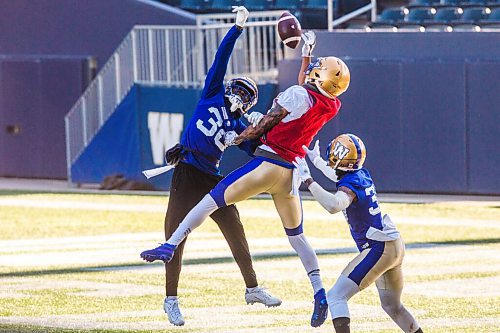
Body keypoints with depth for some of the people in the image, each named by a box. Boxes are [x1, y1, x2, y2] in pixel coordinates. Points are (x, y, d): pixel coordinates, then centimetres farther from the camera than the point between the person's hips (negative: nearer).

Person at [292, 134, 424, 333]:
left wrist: (308, 180, -34)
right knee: (392, 306, 27)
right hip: (396, 247, 9)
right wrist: (316, 161, 44)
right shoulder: (362, 174, 8)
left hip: (377, 248, -9)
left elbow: (334, 205, -40)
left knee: (336, 296, -13)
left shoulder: (350, 185, -17)